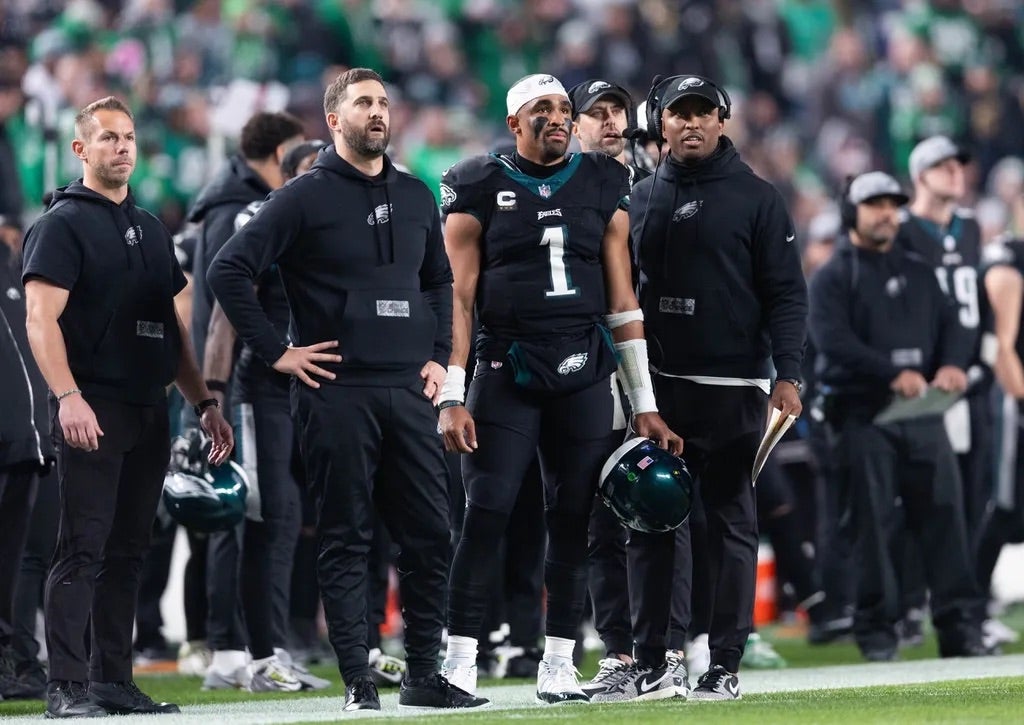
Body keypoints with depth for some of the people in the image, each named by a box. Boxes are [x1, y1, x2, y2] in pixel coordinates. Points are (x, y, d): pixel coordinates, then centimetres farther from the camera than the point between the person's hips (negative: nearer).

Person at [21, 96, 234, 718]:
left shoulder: (152, 230, 20)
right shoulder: (64, 224, -3)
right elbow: (42, 319, -13)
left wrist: (204, 402, 15)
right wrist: (68, 397, -25)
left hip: (150, 409, 7)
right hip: (93, 409, -7)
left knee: (128, 551, 9)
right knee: (83, 549, -10)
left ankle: (114, 680, 13)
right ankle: (67, 687, -11)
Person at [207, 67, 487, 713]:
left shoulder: (415, 197, 14)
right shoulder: (306, 197, -3)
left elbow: (439, 280, 27)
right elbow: (230, 272, -7)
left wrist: (438, 356, 15)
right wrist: (277, 351, -9)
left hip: (409, 392, 5)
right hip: (337, 393, -5)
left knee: (430, 534, 4)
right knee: (346, 539, -1)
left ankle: (425, 675, 12)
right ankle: (359, 683, 1)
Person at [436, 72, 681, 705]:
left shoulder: (603, 186, 9)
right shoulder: (480, 189, 2)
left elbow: (622, 299, 10)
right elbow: (459, 297, 0)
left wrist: (645, 406, 7)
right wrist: (452, 397, -7)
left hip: (585, 374, 3)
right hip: (507, 369, -3)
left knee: (574, 521, 3)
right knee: (486, 513, -8)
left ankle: (558, 666, 9)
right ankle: (460, 662, -4)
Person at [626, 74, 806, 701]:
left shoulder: (755, 198, 1)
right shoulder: (643, 200, 13)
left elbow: (787, 293, -3)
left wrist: (787, 376, -13)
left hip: (732, 389, -4)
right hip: (656, 385, 4)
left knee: (731, 524, -1)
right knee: (652, 522, 5)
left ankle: (724, 665, 2)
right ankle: (648, 660, 11)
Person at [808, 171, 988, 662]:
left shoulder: (919, 272, 20)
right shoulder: (832, 277, 3)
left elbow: (951, 324, 12)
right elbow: (834, 340, -12)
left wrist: (953, 364, -12)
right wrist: (894, 373, -25)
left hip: (923, 415, 4)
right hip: (863, 415, -4)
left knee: (944, 515, -3)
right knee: (874, 523, -5)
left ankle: (959, 624, -2)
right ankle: (876, 630, 1)